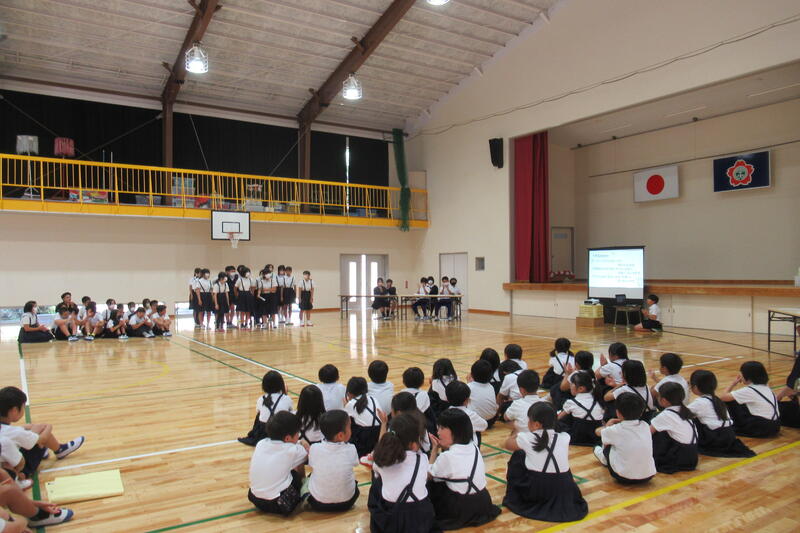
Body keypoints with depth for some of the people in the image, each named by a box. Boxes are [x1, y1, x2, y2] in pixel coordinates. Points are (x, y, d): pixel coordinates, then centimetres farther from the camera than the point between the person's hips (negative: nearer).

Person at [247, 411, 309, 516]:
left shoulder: (260, 443, -1)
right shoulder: (292, 451, -14)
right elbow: (308, 452, 6)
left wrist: (297, 443, 14)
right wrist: (303, 443, 24)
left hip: (254, 499, 5)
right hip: (278, 504, -5)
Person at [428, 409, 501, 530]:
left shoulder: (447, 457, -21)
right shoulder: (473, 447, -1)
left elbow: (429, 476, -4)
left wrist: (435, 449, 2)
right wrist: (446, 447, 1)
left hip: (462, 511, -7)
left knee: (429, 486, 8)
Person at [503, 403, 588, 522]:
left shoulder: (526, 438, -6)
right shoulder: (564, 438, -1)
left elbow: (508, 443, 16)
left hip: (534, 492, -3)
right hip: (564, 493, 3)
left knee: (518, 456, 20)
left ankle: (514, 495, 31)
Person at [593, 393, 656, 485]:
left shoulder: (616, 430, -13)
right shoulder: (645, 426, -3)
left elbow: (598, 431, 8)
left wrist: (608, 425, 27)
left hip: (624, 478, -4)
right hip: (648, 476, 5)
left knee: (606, 440, 14)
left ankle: (605, 459, 45)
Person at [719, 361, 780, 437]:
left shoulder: (748, 391, -14)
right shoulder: (765, 387, 10)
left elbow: (722, 397, -13)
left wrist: (733, 384, 0)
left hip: (762, 429, -8)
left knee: (730, 401, 1)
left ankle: (736, 427, 17)